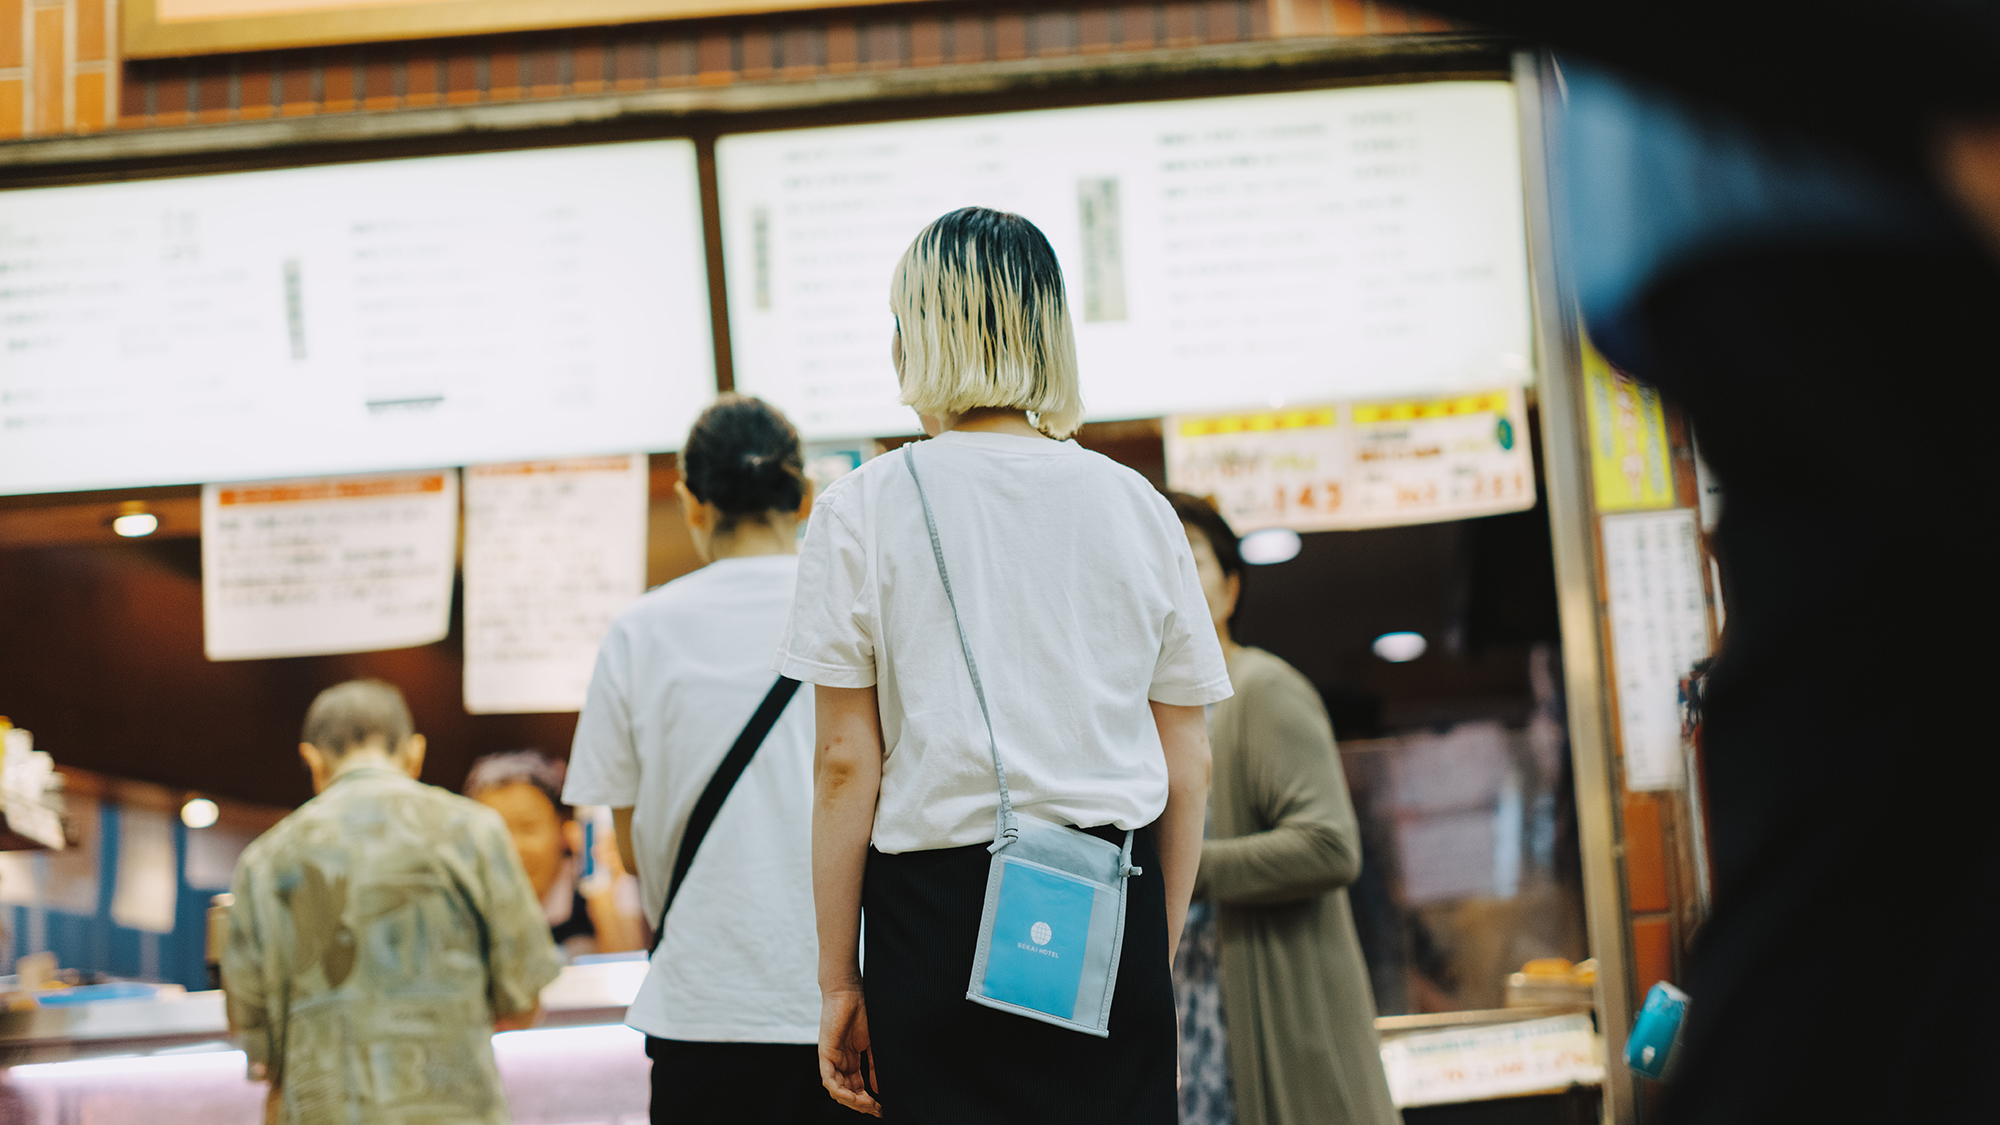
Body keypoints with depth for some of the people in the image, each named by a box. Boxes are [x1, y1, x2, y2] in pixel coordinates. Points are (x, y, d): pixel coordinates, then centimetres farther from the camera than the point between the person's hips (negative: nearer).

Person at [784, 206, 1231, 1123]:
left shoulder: (864, 508, -1)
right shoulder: (1137, 506, 7)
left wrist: (838, 981, 3)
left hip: (941, 909, -2)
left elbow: (845, 762, -3)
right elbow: (1188, 771, 8)